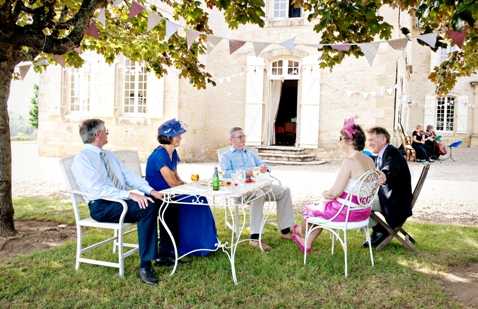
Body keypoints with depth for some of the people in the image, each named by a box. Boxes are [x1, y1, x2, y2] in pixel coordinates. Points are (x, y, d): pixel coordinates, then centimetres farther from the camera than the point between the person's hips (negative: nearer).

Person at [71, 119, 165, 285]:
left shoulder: (109, 155, 19)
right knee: (148, 208, -31)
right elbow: (99, 189, -20)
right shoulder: (82, 159, -8)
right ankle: (144, 266, -26)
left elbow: (128, 175, 14)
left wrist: (150, 190, -3)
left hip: (123, 199, 8)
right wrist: (130, 194, -29)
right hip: (102, 206, -8)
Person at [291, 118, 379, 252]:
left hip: (346, 211, -8)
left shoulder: (349, 161, -25)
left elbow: (335, 192, -24)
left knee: (310, 209, 18)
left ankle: (301, 231, 49)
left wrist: (325, 193, -2)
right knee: (321, 207, 30)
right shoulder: (370, 161, -1)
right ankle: (307, 243, 37)